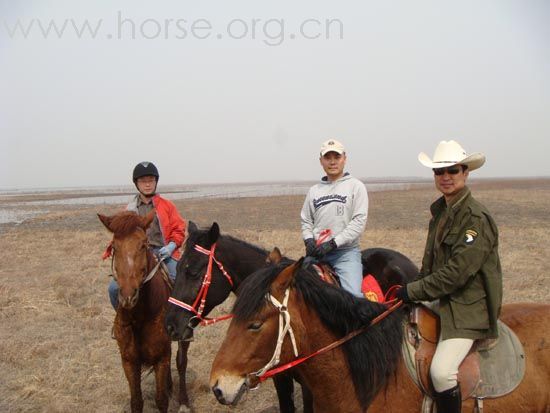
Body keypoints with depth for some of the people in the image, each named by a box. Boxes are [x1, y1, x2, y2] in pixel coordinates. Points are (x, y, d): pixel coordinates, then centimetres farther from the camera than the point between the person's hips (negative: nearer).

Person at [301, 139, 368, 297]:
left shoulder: (356, 186, 2)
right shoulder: (314, 190, 14)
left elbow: (359, 222, -7)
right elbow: (306, 221, 18)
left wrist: (333, 243, -15)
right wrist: (309, 240, -3)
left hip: (346, 251, -4)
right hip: (316, 252, 4)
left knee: (352, 294, -22)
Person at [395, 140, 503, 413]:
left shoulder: (476, 219, -17)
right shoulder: (440, 212, 11)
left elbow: (456, 273, -22)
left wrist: (412, 292, -17)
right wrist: (413, 289, 5)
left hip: (468, 307, -9)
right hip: (442, 300, 9)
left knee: (441, 371, -23)